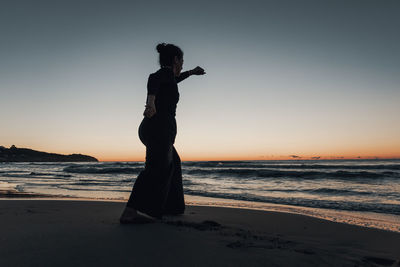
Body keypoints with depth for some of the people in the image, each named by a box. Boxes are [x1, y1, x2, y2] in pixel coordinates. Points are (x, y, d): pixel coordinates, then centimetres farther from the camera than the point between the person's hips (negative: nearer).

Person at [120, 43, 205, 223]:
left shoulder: (165, 75, 24)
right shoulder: (167, 72, -2)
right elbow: (153, 79, -26)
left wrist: (191, 72, 60)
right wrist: (151, 100, -45)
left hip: (149, 128, 10)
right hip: (160, 128, -10)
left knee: (172, 163, 23)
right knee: (158, 167, -24)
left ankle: (171, 206, 30)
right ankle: (130, 213, -38)